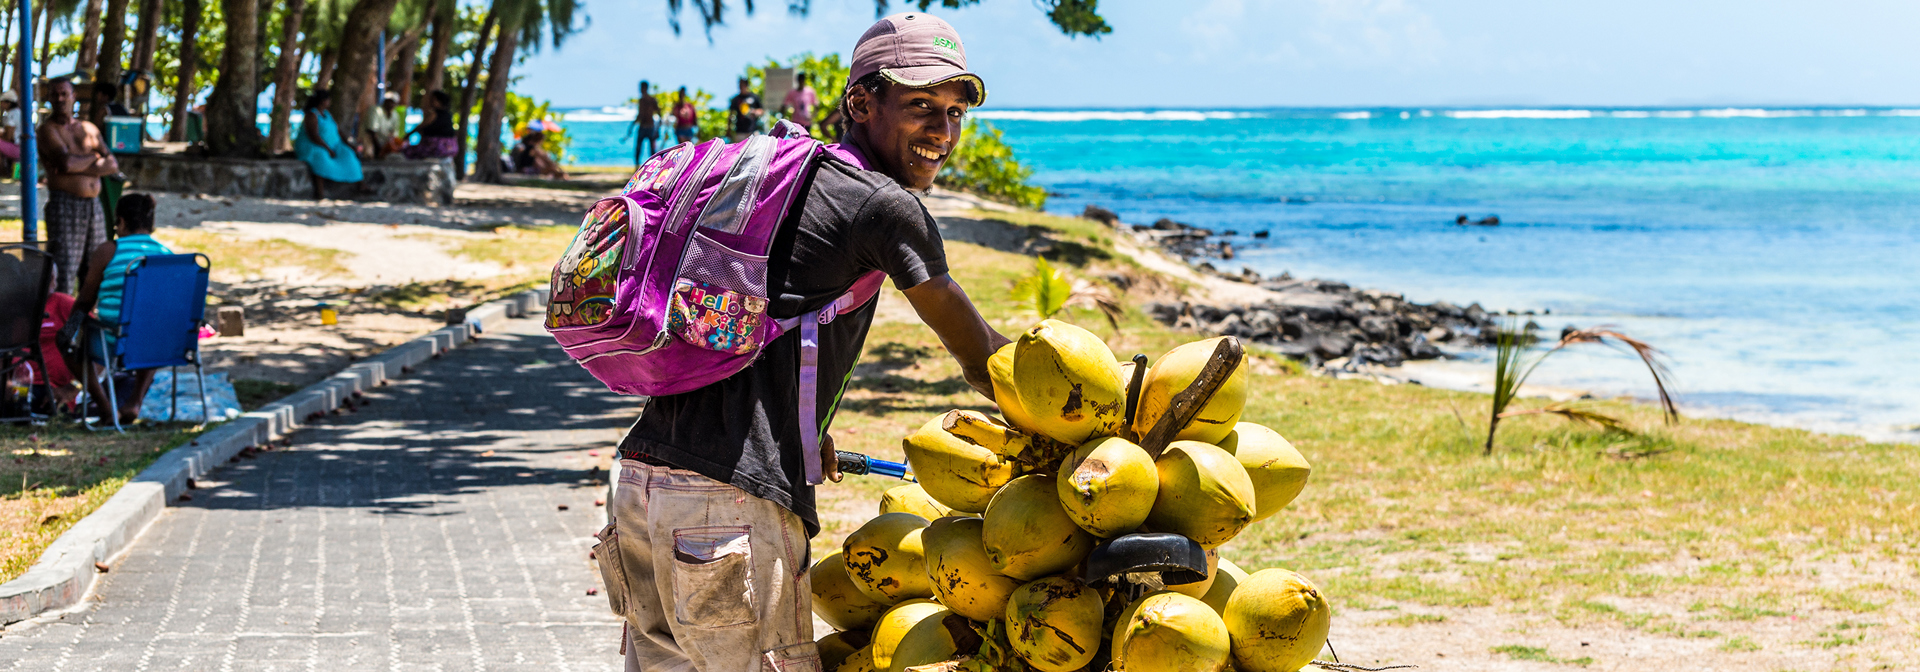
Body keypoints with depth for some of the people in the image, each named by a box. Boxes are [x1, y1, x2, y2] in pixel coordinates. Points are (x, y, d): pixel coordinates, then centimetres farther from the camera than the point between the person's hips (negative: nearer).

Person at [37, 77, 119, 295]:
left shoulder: (89, 128, 17)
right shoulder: (48, 130, 0)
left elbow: (113, 165, 6)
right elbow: (67, 163, -17)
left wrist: (79, 167, -8)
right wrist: (93, 157, 1)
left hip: (94, 204, 6)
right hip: (64, 204, -6)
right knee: (63, 269, -9)